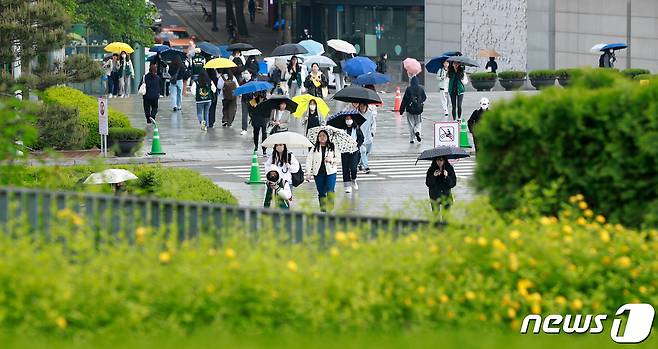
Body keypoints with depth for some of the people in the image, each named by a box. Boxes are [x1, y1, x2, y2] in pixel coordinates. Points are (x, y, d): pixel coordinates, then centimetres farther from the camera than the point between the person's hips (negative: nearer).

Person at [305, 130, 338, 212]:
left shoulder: (332, 147, 4)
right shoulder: (314, 148, 3)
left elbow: (338, 158, 6)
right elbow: (309, 160, 0)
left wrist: (331, 160, -15)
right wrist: (308, 173, -8)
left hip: (330, 172, -1)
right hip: (318, 173, 1)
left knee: (330, 192, -14)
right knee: (321, 193, 7)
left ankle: (330, 208, -8)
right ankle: (323, 209, 16)